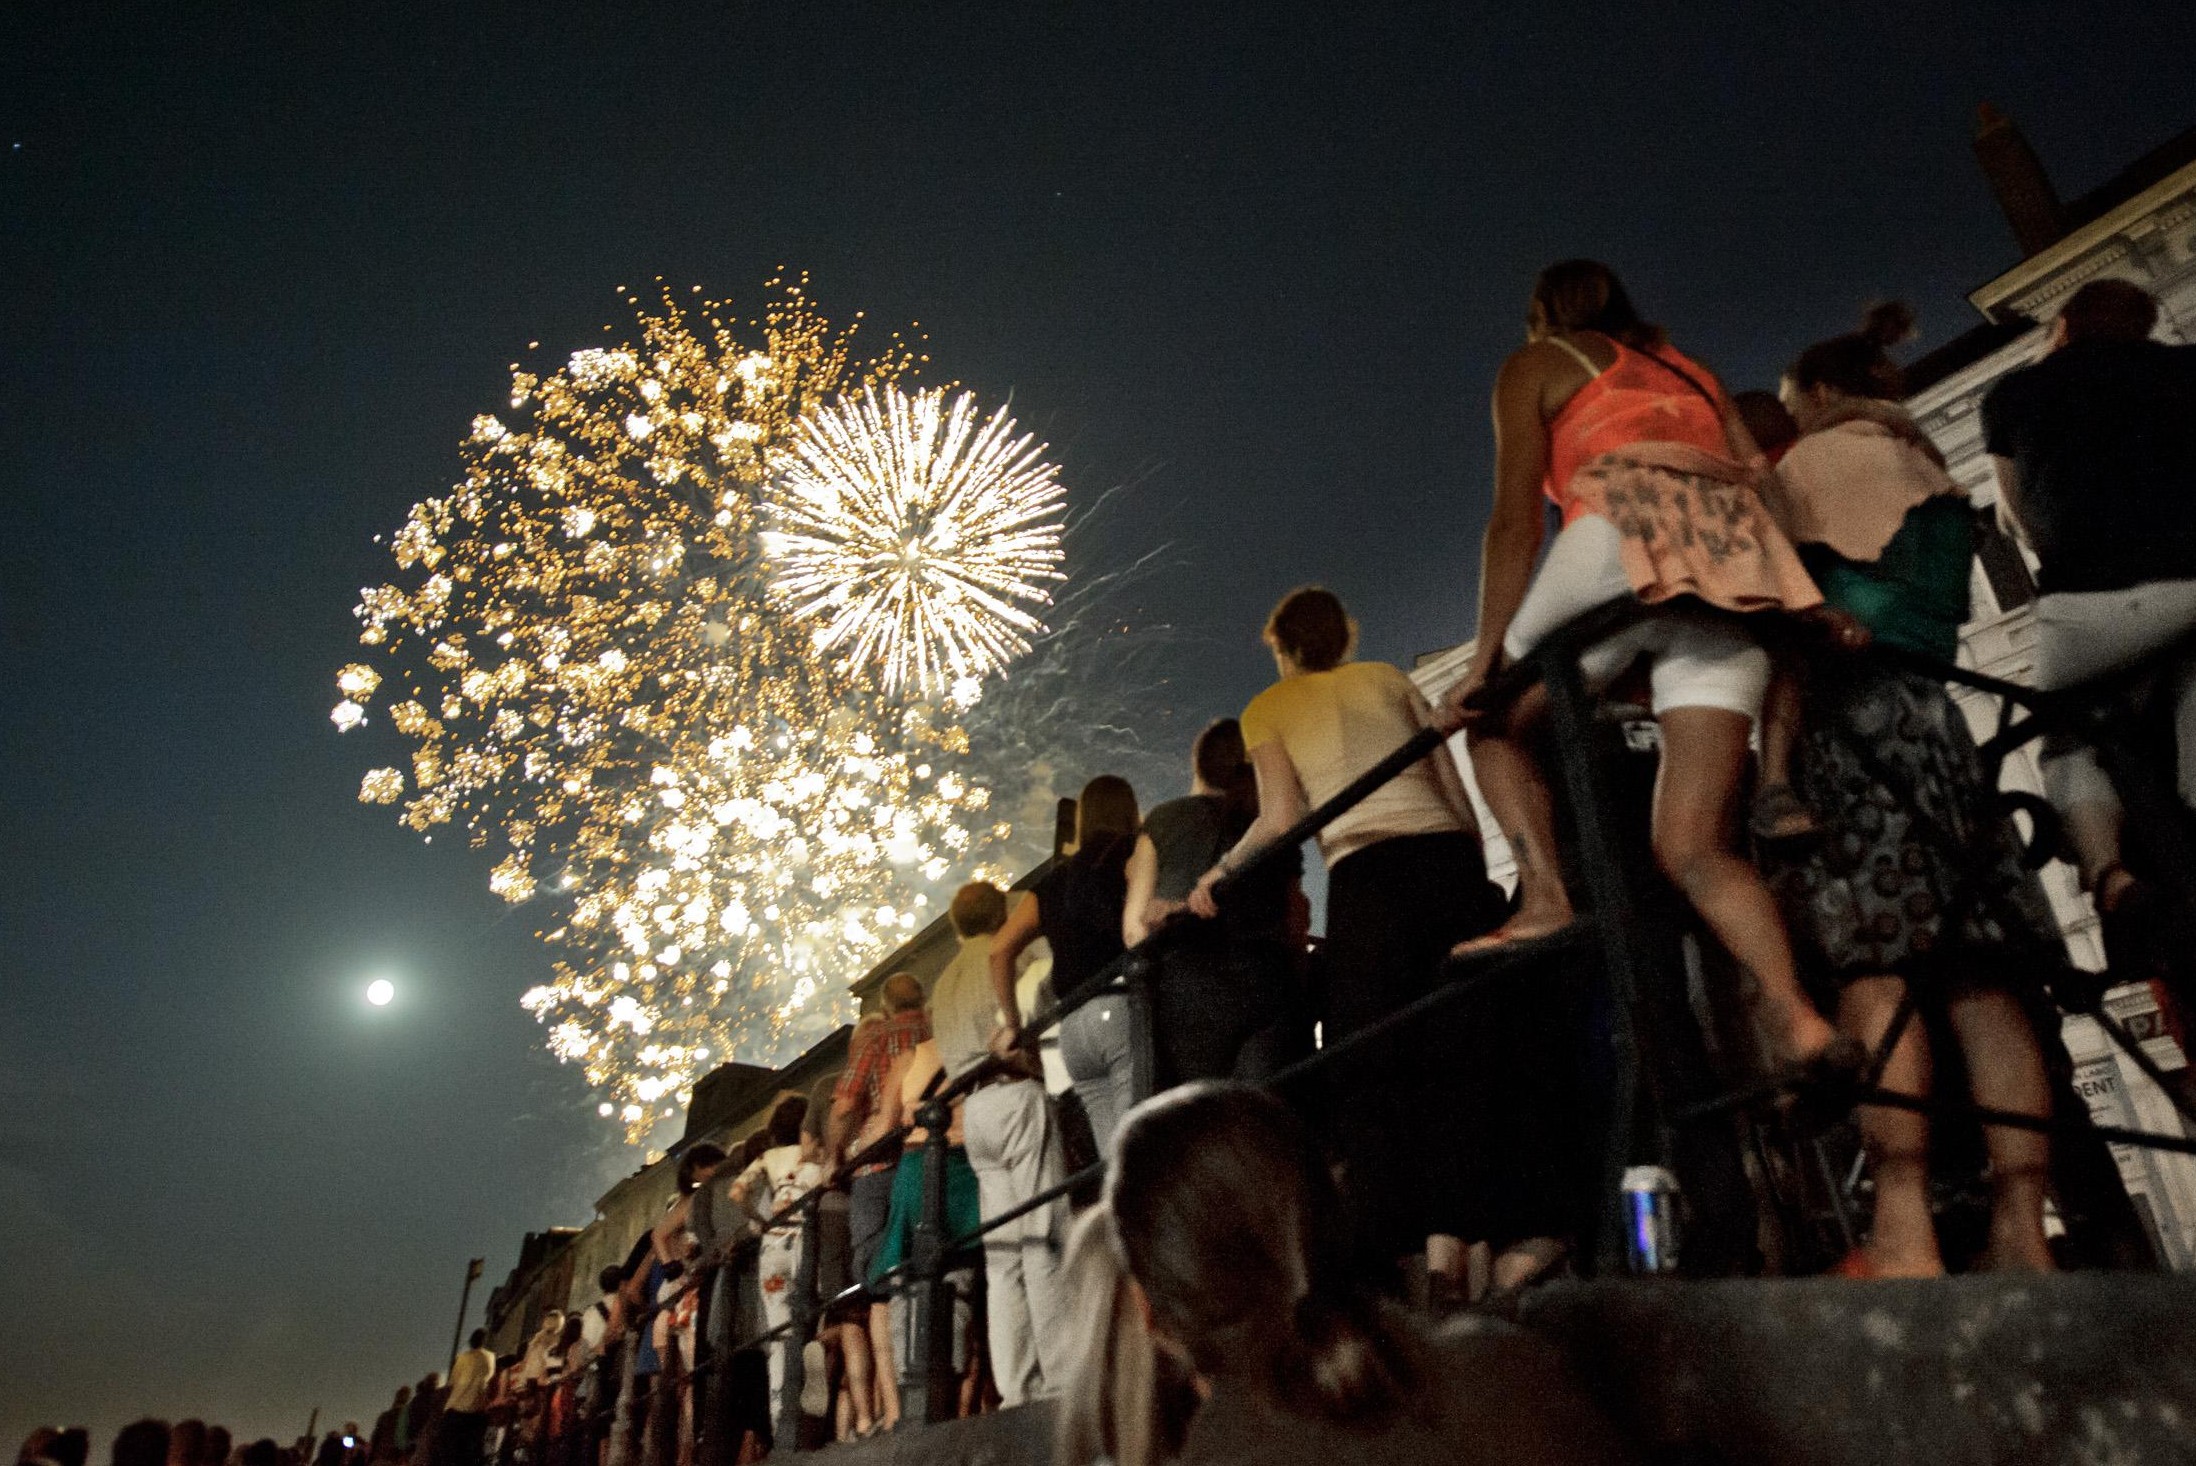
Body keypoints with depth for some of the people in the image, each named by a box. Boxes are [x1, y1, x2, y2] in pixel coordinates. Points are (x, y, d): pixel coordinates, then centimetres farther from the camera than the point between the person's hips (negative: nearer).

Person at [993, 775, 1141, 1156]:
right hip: (1124, 1007, -5)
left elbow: (1000, 948, 18)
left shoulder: (1055, 879, 23)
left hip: (1073, 1026, 6)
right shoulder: (1132, 856, 8)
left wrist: (1012, 1023, 21)